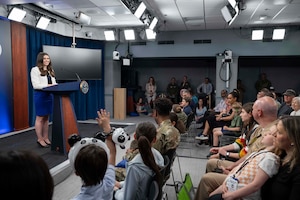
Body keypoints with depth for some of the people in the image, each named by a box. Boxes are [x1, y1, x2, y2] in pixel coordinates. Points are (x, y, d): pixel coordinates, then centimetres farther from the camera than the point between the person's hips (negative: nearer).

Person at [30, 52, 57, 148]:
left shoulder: (51, 70, 16)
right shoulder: (35, 70, -4)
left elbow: (54, 83, 14)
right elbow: (36, 85, -13)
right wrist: (49, 85, -20)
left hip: (49, 95, 6)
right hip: (40, 95, -6)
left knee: (46, 118, 11)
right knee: (40, 118, -1)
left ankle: (46, 138, 19)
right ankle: (40, 139, 8)